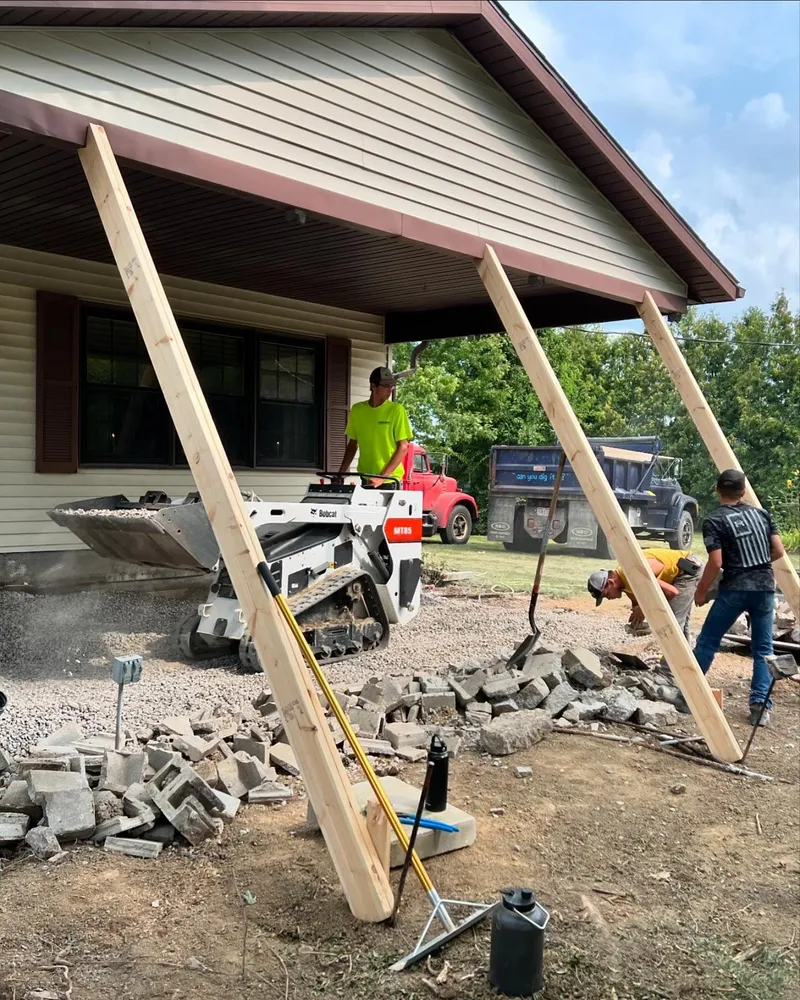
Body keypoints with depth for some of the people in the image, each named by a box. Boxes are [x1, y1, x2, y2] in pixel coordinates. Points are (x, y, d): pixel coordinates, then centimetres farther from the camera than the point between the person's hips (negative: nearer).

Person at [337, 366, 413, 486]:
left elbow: (403, 447, -7)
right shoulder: (357, 410, 5)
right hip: (365, 478, 3)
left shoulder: (397, 410, -5)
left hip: (390, 480, -3)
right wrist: (341, 472, 5)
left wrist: (382, 477, -14)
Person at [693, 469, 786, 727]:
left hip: (735, 589, -4)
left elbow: (716, 563, -13)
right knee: (763, 649, 10)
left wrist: (701, 590, 0)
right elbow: (778, 551, 9)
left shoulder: (714, 521, -6)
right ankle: (760, 706, 3)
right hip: (765, 587, 4)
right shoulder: (762, 513, 8)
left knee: (707, 642, 7)